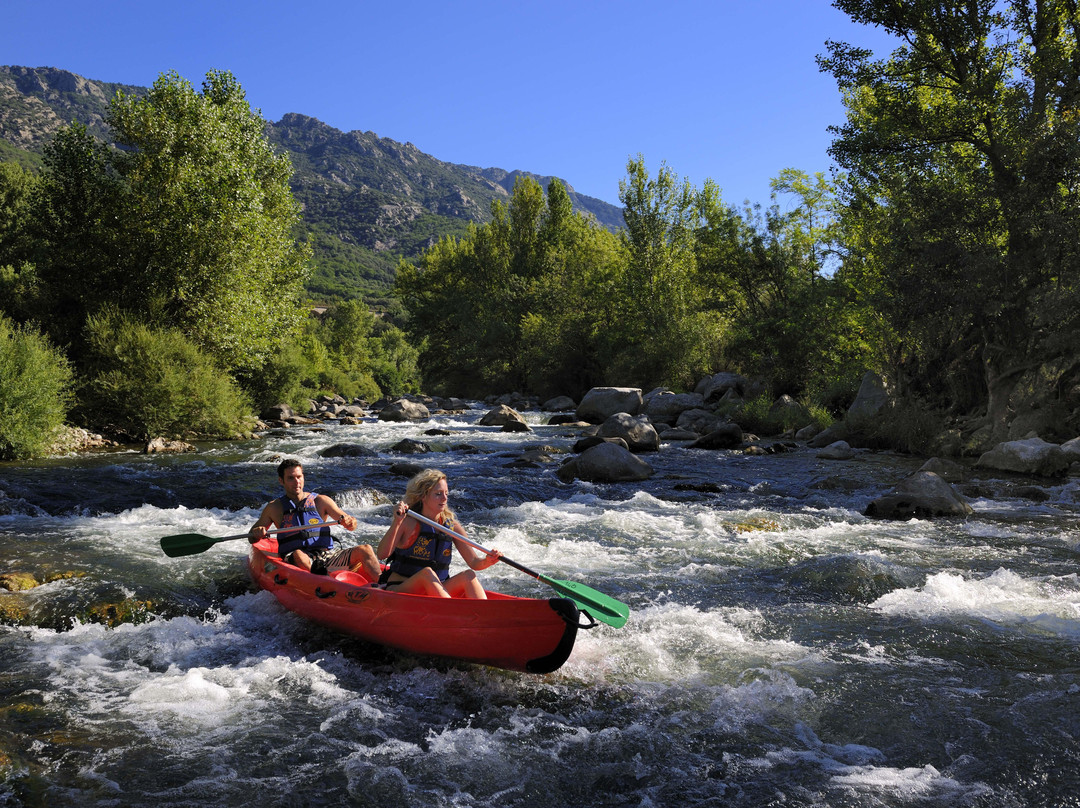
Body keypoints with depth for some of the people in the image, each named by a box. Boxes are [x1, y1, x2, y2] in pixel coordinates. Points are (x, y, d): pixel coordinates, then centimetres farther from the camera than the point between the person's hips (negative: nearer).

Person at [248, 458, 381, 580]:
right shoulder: (274, 508, 12)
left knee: (364, 550, -21)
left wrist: (349, 522, -16)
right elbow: (252, 539, 17)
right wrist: (256, 533, -7)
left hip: (327, 556, 2)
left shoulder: (321, 501, 13)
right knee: (298, 555, -37)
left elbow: (352, 525, 9)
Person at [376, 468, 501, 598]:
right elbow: (382, 554, -21)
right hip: (399, 590, -4)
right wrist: (397, 523, -33)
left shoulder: (452, 525, 4)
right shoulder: (408, 522, -8)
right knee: (427, 573, -32)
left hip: (437, 591, 4)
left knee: (468, 575, -20)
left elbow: (474, 562, 0)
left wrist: (487, 561, -23)